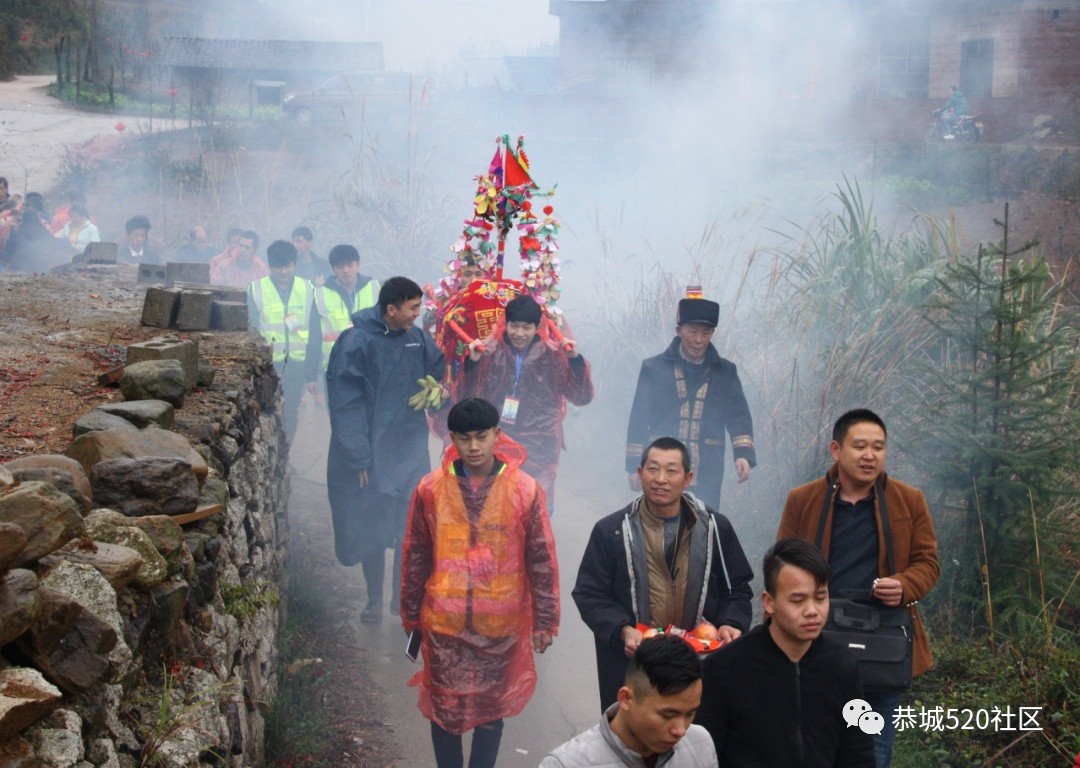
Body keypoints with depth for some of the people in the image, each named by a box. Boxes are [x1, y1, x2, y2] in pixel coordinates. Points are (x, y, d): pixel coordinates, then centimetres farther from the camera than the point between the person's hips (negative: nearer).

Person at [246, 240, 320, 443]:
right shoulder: (256, 289, 0)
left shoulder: (307, 290, 3)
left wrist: (312, 373, 3)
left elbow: (314, 334, 5)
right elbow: (251, 331, 3)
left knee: (290, 414, 8)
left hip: (297, 362, 1)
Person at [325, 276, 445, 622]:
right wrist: (359, 458, -16)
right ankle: (374, 600, 25)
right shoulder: (356, 342, -13)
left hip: (412, 451, 4)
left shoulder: (418, 339, 2)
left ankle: (404, 598, 22)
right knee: (373, 530, 7)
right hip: (373, 455, -4)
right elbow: (346, 404, -14)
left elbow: (442, 373, 12)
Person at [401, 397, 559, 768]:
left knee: (492, 708, 14)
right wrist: (410, 617, 7)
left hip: (502, 624, -1)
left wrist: (545, 622, -2)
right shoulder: (430, 489, -5)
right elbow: (415, 558, 3)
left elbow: (542, 561, -3)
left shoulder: (525, 490, -8)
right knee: (444, 708, 13)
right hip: (443, 623, 1)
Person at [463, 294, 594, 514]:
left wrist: (575, 360, -19)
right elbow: (470, 396, 0)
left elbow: (582, 397, -5)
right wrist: (472, 362, -17)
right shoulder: (491, 350, -4)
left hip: (539, 450, -1)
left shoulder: (553, 355, -4)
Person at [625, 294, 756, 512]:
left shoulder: (725, 372, 10)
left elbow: (739, 415, 4)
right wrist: (635, 465, 1)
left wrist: (743, 453, -13)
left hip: (707, 475, 1)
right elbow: (639, 420, 5)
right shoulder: (654, 368, 5)